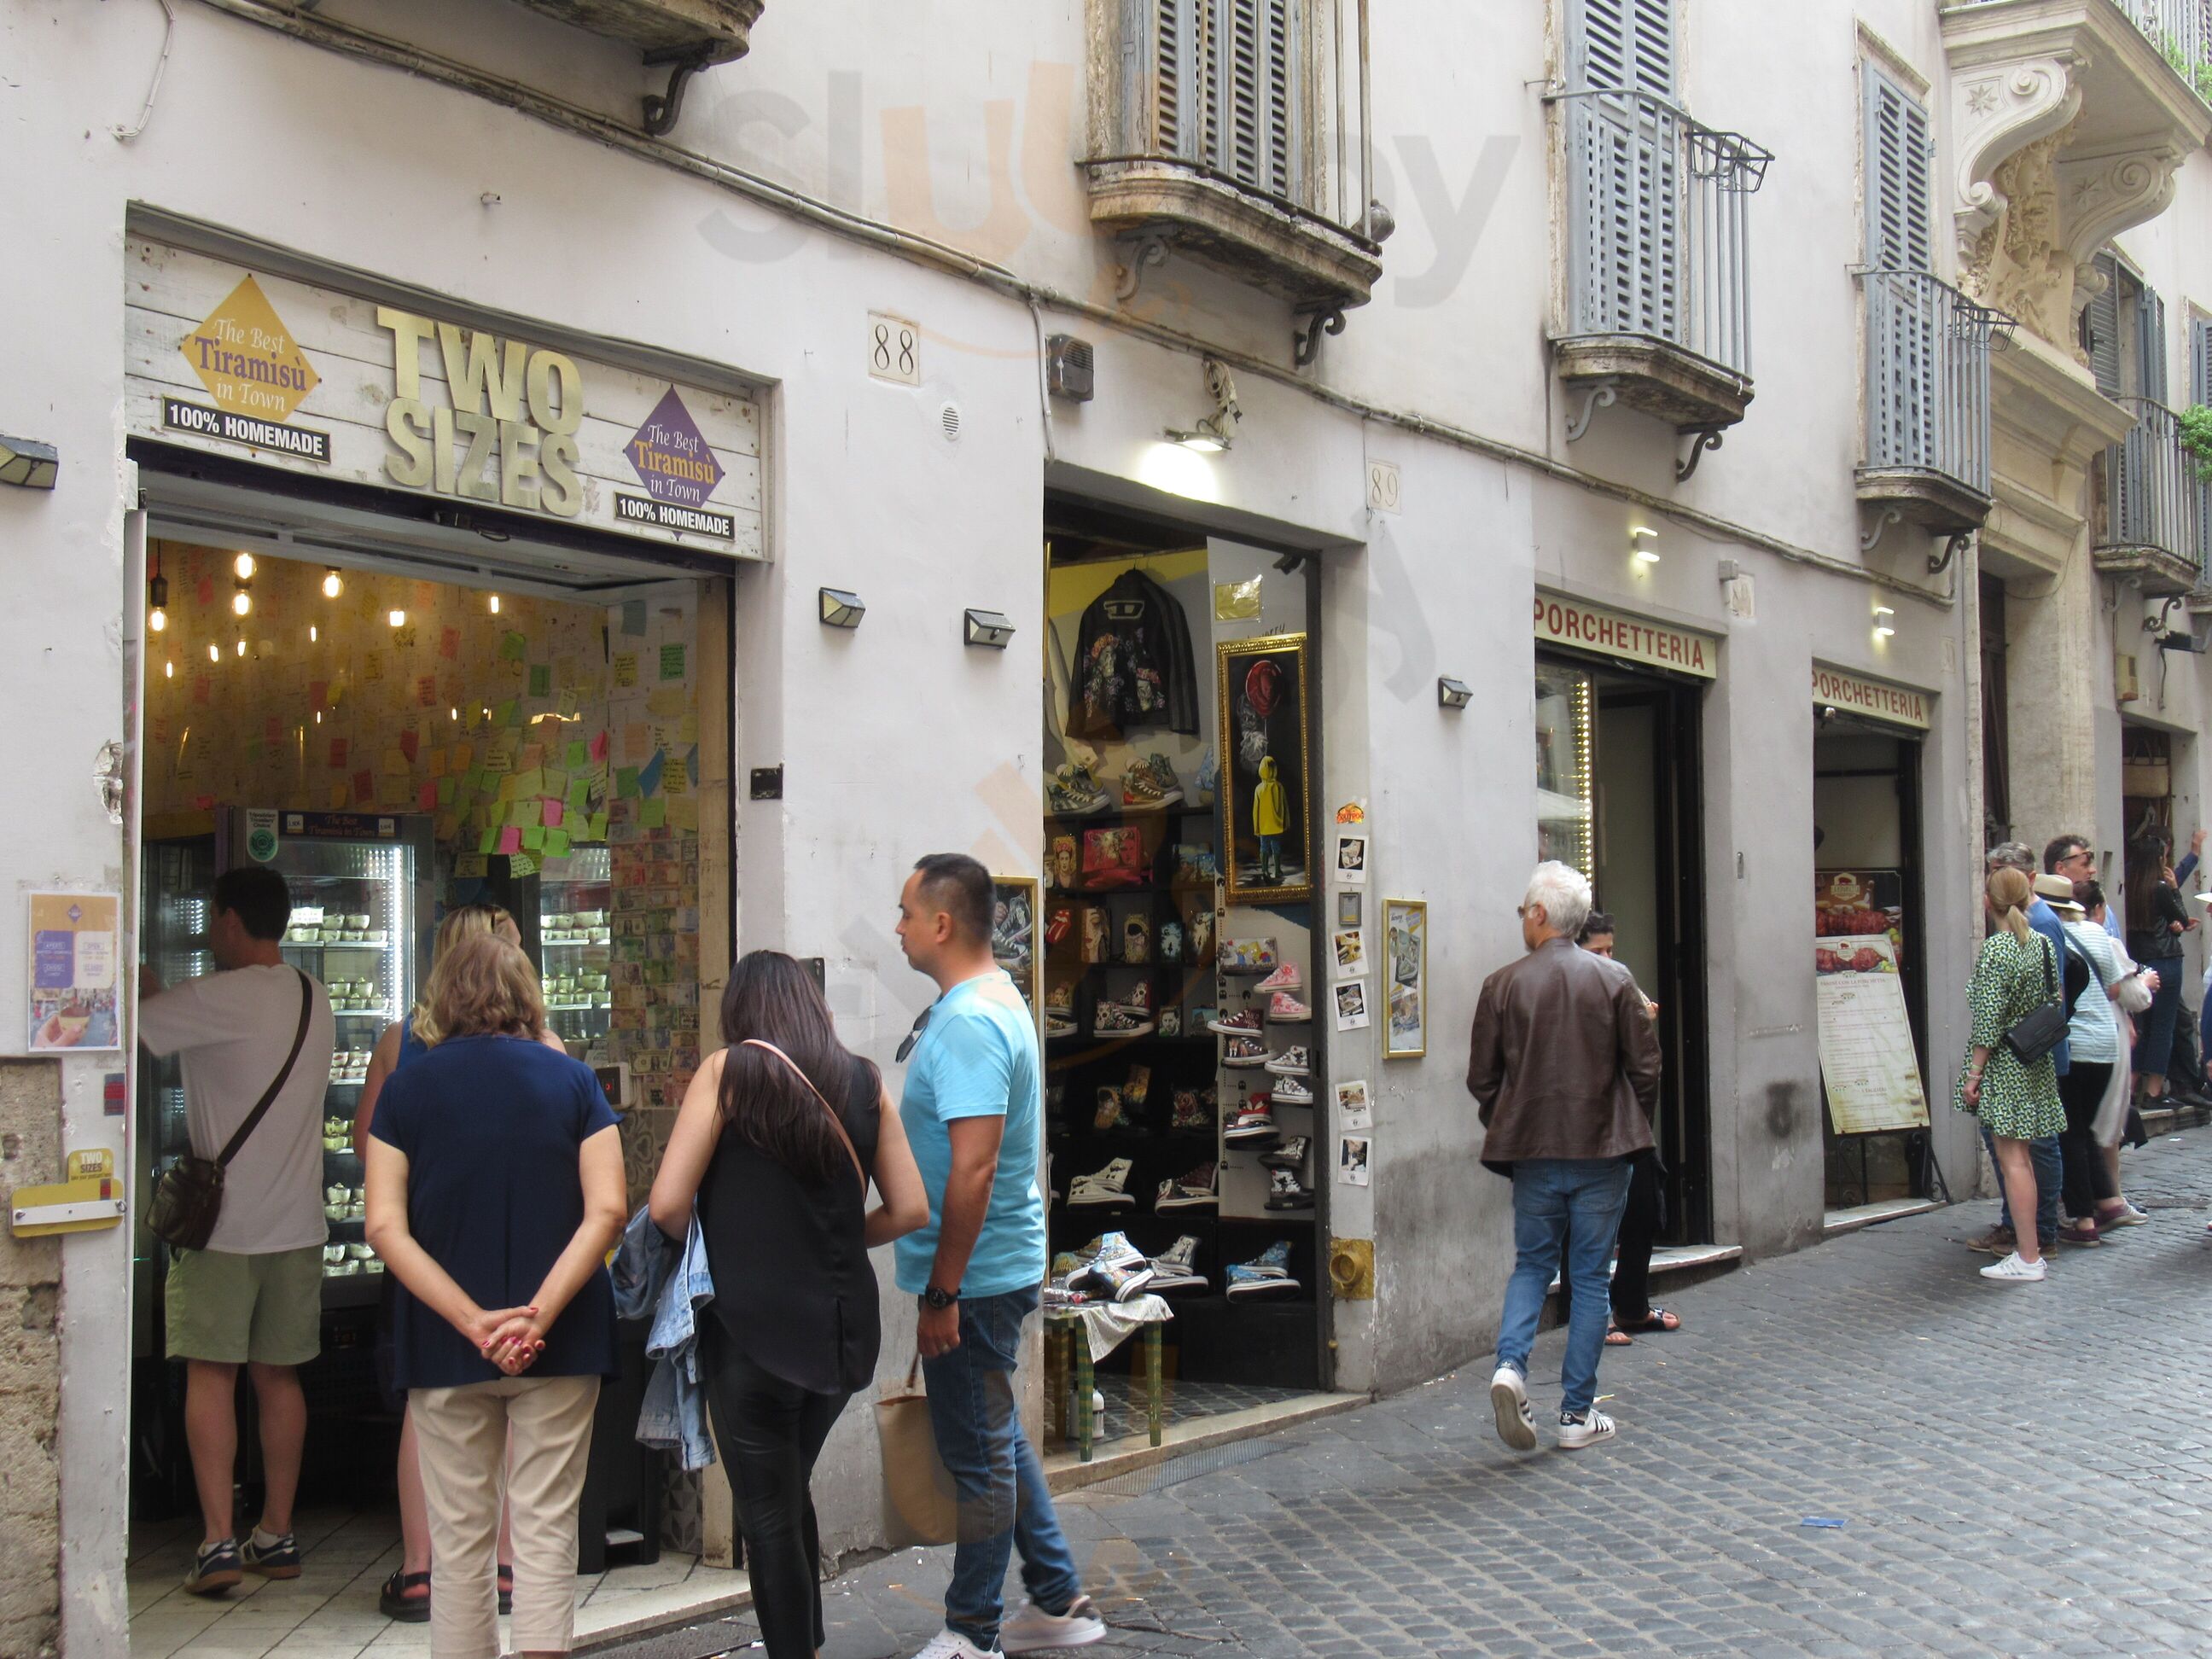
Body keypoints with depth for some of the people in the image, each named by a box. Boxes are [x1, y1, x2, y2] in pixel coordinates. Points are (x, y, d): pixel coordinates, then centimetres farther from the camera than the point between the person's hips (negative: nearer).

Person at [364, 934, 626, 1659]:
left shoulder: (406, 1087, 2)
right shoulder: (572, 1080, 1)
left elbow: (385, 1227, -7)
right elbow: (607, 1211, -10)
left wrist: (474, 1323, -12)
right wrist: (539, 1315, -14)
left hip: (443, 1347, 1)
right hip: (561, 1345, 0)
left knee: (459, 1540, 10)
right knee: (546, 1535, 3)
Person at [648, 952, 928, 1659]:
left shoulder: (729, 1070, -7)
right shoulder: (863, 1081, 4)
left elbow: (668, 1206, -13)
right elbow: (910, 1209, 6)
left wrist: (717, 1250, 6)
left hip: (754, 1328, -5)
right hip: (844, 1327, 5)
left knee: (768, 1515, 8)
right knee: (792, 1493, 25)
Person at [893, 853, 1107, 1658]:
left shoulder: (969, 1023, -22)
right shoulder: (995, 1001, 11)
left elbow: (973, 1169, -27)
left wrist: (942, 1294, -24)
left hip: (974, 1276, -10)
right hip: (1002, 1266, 10)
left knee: (980, 1455, 2)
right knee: (1000, 1441, 20)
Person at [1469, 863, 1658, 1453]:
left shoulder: (1502, 985, -3)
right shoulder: (1615, 979, -3)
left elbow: (1481, 1079, 0)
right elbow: (1645, 1066, -1)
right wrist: (1632, 1128, 14)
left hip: (1533, 1154, 0)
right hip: (1603, 1150, 0)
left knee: (1531, 1265, 16)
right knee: (1590, 1278, 7)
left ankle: (1510, 1364, -7)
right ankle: (1578, 1414, 10)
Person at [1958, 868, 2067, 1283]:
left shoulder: (1995, 949, -16)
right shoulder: (2043, 944, 6)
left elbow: (1989, 1021, -18)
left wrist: (1973, 1073, -12)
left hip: (2003, 1064, -8)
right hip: (2038, 1063, 8)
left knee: (2012, 1159, -4)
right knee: (2023, 1157, 16)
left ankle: (2028, 1258, -2)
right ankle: (2030, 1245, 22)